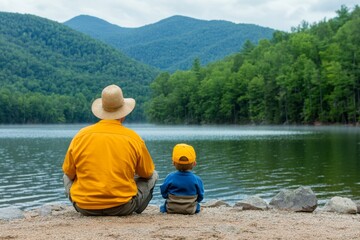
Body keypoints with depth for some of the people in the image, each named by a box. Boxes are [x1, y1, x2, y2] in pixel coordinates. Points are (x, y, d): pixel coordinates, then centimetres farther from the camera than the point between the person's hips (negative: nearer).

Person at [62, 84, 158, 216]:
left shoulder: (81, 135, -3)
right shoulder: (133, 138, -6)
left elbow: (69, 173, 8)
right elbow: (147, 173, 8)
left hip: (85, 208, 2)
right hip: (122, 208, -2)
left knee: (67, 178, 32)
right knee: (153, 176, 21)